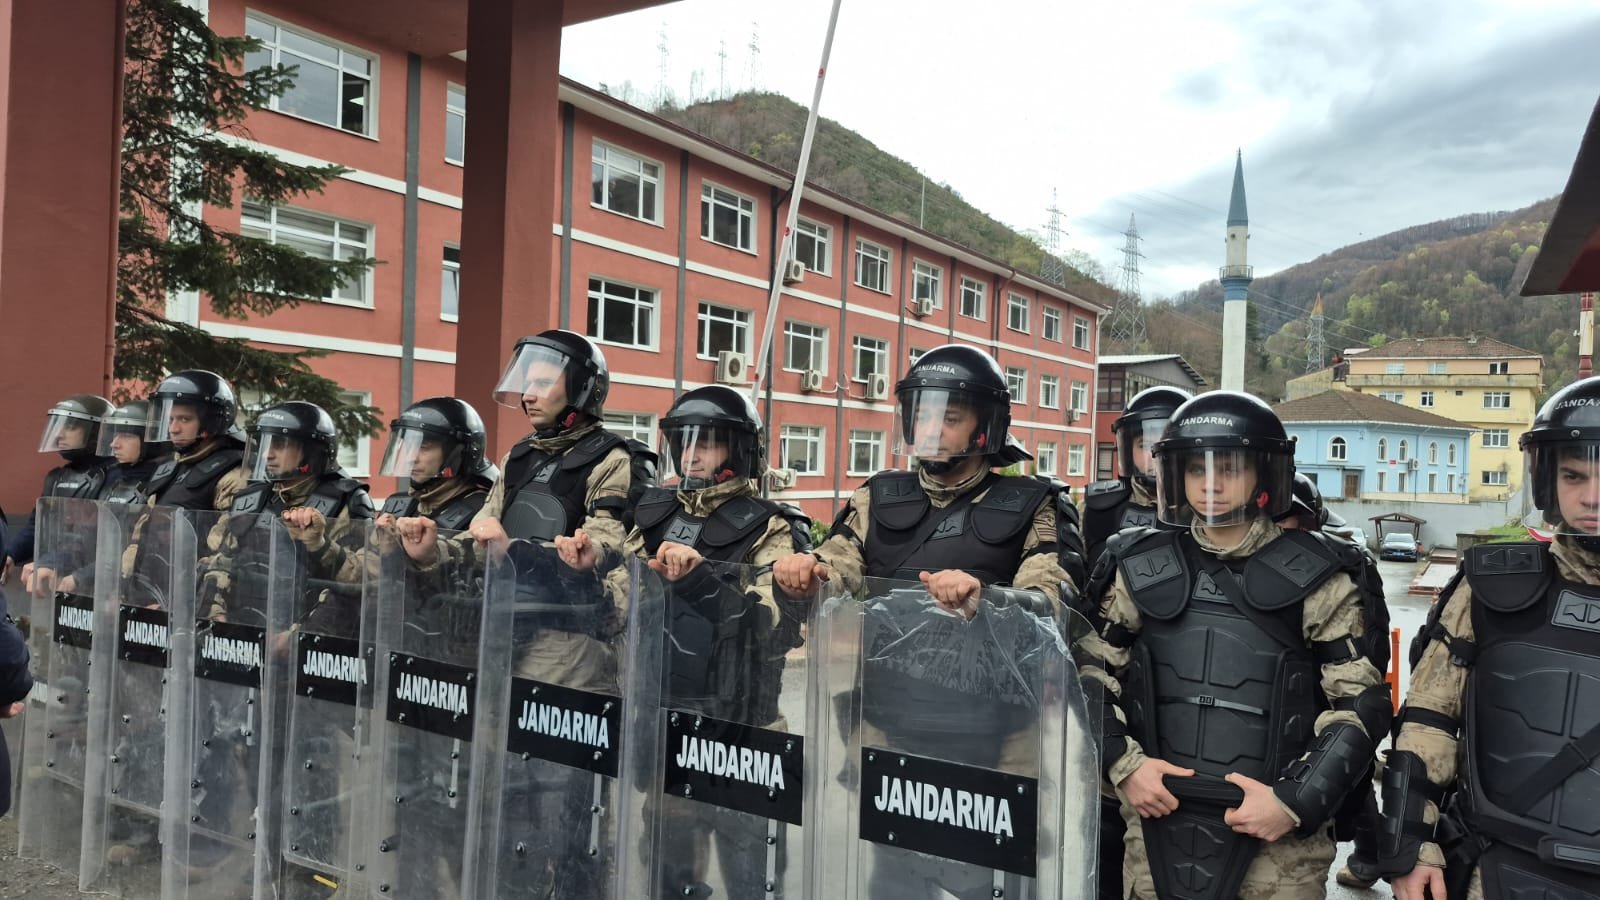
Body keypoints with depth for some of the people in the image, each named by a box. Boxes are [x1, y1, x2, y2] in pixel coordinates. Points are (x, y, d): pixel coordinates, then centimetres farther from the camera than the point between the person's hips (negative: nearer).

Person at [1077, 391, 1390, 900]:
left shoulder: (1312, 579, -3)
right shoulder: (1143, 570, 2)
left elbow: (1361, 702, -2)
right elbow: (1092, 674, 8)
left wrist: (1298, 801, -10)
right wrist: (1122, 764, -4)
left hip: (1277, 835, -2)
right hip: (1158, 821, 2)